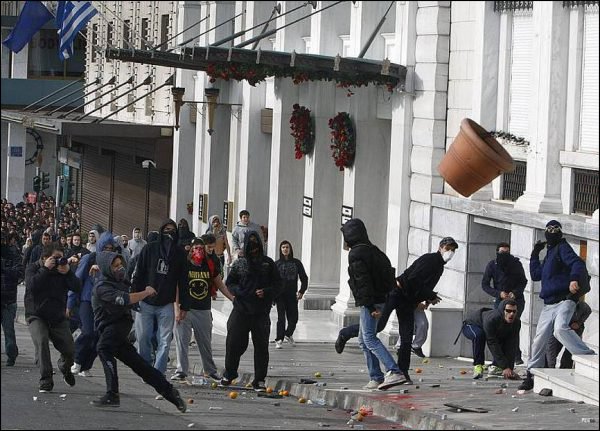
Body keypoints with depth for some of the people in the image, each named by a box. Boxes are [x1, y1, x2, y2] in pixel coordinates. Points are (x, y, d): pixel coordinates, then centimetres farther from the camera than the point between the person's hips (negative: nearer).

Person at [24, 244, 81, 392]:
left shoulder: (62, 269, 5)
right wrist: (46, 269, -23)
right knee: (41, 341, -29)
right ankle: (46, 381, -23)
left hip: (58, 318, 3)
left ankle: (64, 367, 35)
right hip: (37, 316, -3)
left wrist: (67, 272, -19)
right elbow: (31, 285, -23)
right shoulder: (33, 268, -2)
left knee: (70, 350, -3)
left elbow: (77, 287, -6)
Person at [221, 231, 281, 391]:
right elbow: (229, 283, 10)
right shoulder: (239, 263, 8)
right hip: (241, 310, 0)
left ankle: (259, 380, 7)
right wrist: (239, 291, -8)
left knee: (261, 345, -1)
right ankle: (229, 374, 19)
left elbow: (277, 284, 9)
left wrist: (266, 292, -9)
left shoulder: (268, 263, 8)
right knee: (234, 342, -1)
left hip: (261, 312, 0)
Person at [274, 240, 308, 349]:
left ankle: (288, 334, 33)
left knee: (293, 318, 6)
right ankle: (279, 340, -3)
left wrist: (301, 291, -2)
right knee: (281, 318, -8)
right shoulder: (277, 264, 2)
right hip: (280, 295, -2)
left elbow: (304, 278, 9)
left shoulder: (296, 263, 5)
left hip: (292, 295, 2)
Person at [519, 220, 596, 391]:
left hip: (564, 300, -8)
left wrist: (574, 279, -38)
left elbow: (577, 262, -17)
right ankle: (531, 375, 15)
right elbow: (535, 274, 30)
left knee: (560, 329, -35)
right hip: (549, 304, 8)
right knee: (539, 339, 6)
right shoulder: (549, 254, 26)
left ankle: (590, 357, -38)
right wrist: (535, 254, 25)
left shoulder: (563, 248, 2)